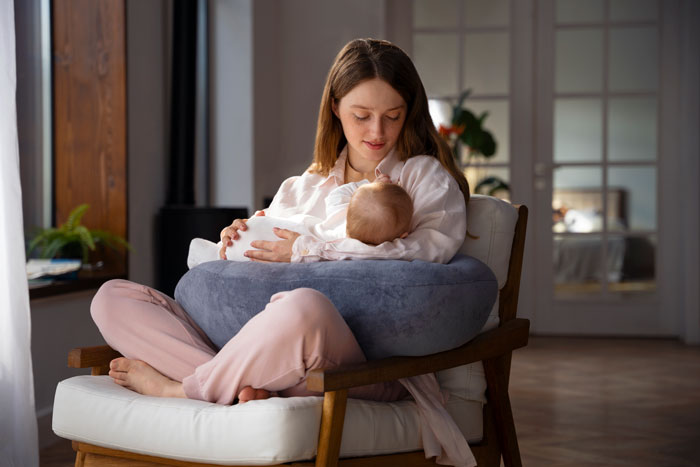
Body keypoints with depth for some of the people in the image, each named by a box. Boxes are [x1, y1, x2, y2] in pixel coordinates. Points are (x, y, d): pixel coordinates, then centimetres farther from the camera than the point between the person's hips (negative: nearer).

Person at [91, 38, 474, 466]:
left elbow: (432, 247, -9)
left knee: (304, 307, -43)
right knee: (113, 297, -5)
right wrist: (235, 244, 2)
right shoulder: (300, 189, 27)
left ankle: (180, 389, -15)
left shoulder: (425, 177, 13)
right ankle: (244, 384, -27)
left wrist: (309, 252, -11)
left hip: (368, 364, -5)